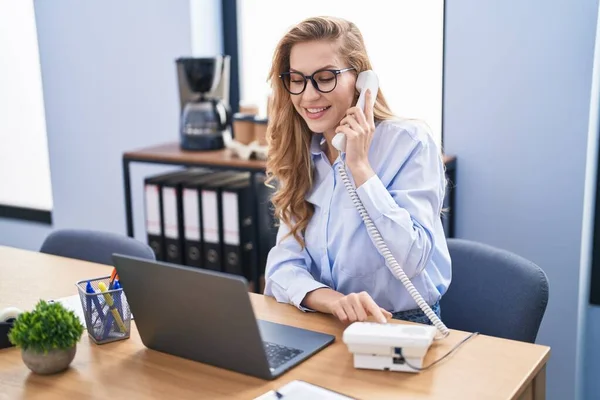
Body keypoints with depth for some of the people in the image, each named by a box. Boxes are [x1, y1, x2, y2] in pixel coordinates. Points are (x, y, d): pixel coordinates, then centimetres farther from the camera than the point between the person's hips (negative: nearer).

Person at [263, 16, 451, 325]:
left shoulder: (410, 141, -10)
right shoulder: (300, 155, 4)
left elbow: (411, 261, -19)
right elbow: (283, 264, -5)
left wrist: (360, 166, -19)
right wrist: (331, 300, -25)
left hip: (404, 327, -3)